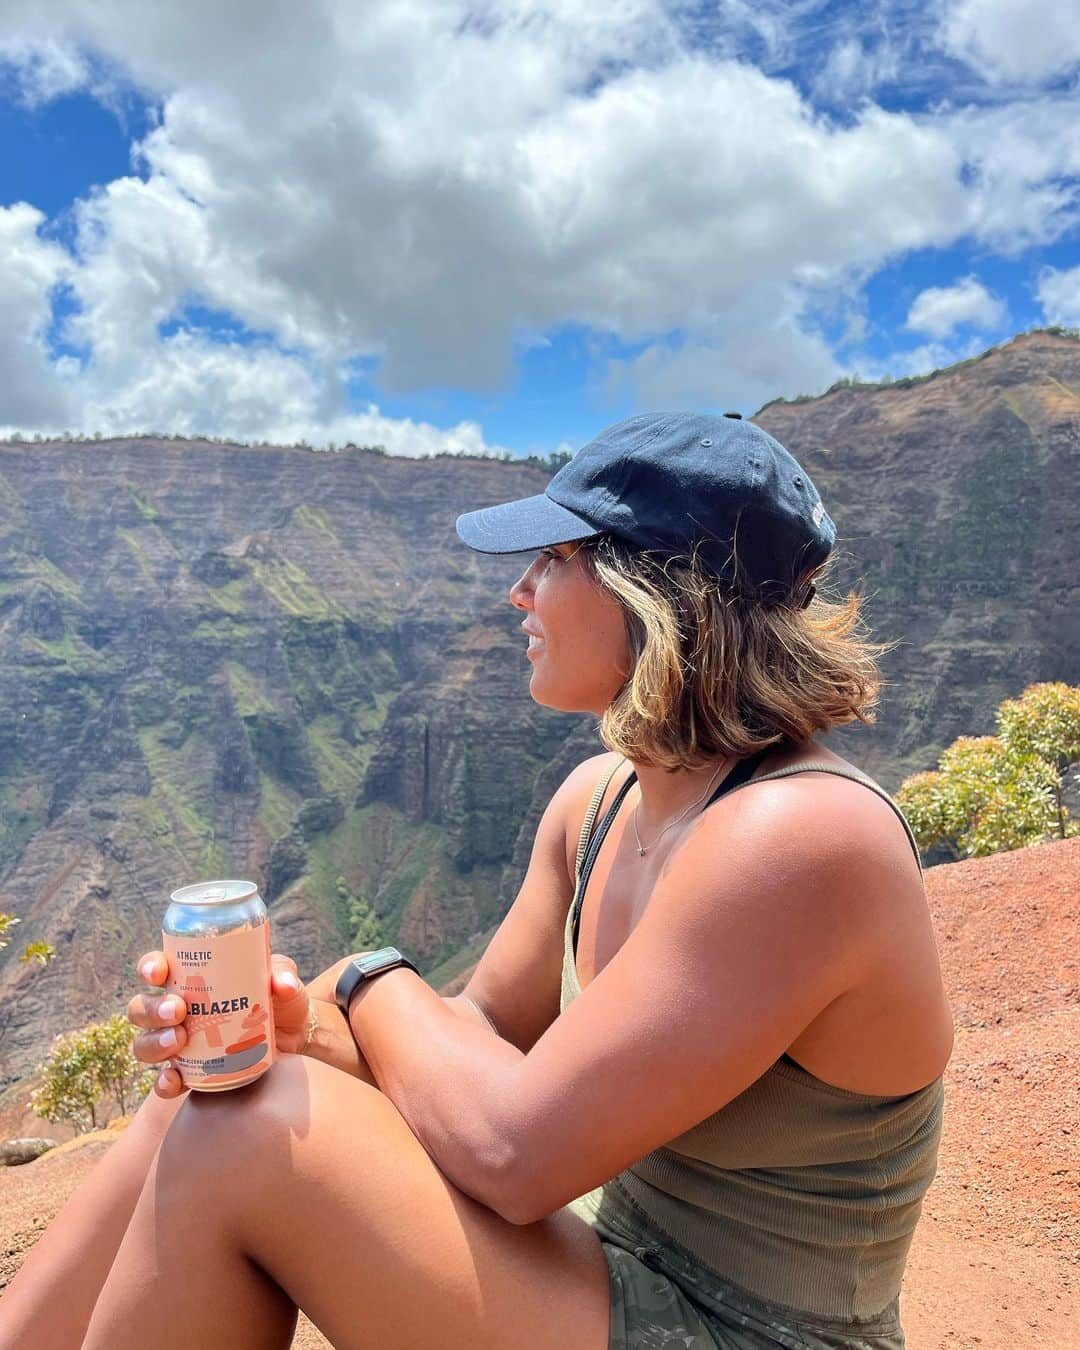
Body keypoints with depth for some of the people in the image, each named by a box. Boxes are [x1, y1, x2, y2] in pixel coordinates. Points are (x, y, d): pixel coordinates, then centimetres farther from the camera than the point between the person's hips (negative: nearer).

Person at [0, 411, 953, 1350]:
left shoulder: (799, 835, -28)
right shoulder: (600, 799, -1)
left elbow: (511, 1153, -28)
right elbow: (483, 1032, 3)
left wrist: (375, 983, -10)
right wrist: (296, 1026, -15)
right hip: (614, 1268, 7)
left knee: (249, 1136, -21)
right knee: (205, 1106, -6)